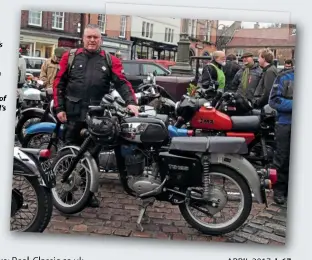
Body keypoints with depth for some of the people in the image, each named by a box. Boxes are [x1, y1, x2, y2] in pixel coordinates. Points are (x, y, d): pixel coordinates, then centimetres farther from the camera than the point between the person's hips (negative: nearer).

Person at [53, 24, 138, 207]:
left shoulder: (110, 61, 7)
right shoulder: (70, 57, 7)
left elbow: (122, 83, -3)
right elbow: (59, 83, 6)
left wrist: (131, 102, -20)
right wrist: (59, 108, -2)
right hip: (73, 114, 0)